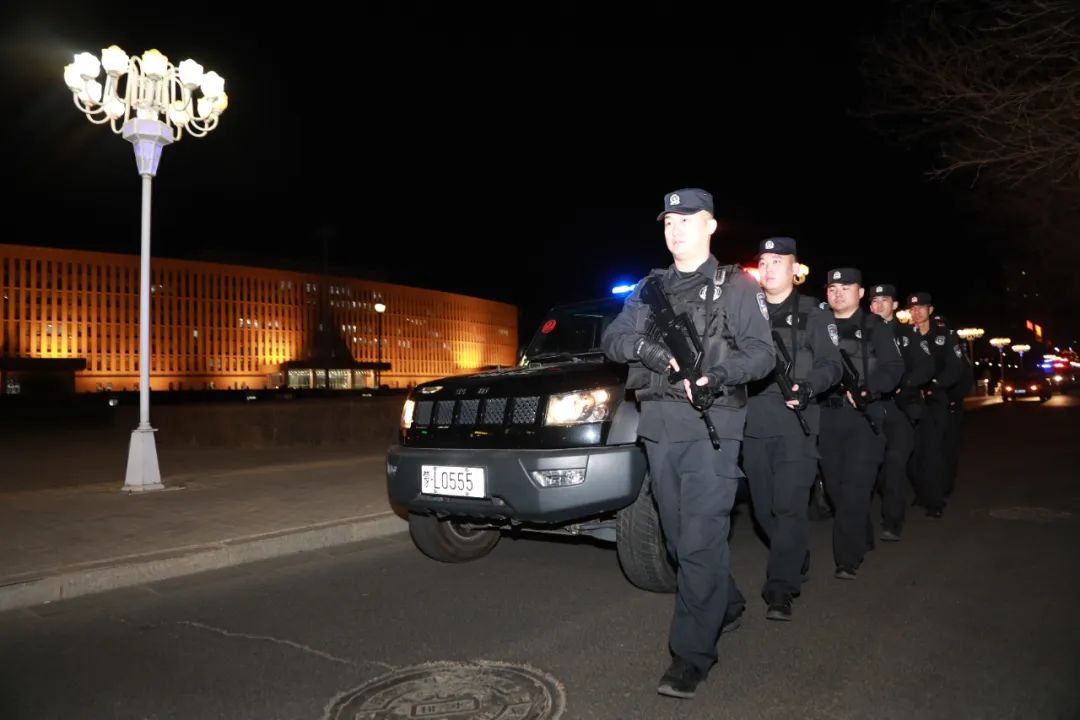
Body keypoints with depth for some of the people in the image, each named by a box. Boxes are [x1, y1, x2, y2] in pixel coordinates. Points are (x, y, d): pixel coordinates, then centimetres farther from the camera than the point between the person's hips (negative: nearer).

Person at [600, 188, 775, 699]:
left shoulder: (735, 286, 4)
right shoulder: (650, 288, 17)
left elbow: (762, 352, -3)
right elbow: (611, 338, 9)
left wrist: (721, 373, -22)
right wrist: (643, 346, -12)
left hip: (710, 426, -5)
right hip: (658, 427, 5)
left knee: (701, 540, -9)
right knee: (679, 537, 13)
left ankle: (691, 654, -1)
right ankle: (727, 604, 36)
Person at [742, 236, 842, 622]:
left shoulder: (814, 313, 6)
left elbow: (831, 365, 2)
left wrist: (808, 387, -16)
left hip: (795, 423, -3)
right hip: (753, 423, 4)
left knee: (789, 507, -10)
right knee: (764, 509, 9)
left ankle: (780, 590, -5)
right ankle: (796, 563, 32)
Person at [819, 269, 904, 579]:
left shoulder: (874, 327, 6)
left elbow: (893, 368, -3)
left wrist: (865, 390, -18)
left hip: (865, 415, -4)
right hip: (827, 415, 4)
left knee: (855, 487, -11)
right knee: (835, 485, 10)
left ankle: (848, 558, -7)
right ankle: (862, 540, 30)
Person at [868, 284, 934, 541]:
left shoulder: (907, 334, 7)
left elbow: (926, 367, 0)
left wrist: (902, 384, -14)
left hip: (901, 406, -2)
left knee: (895, 462, -13)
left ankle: (892, 522, -11)